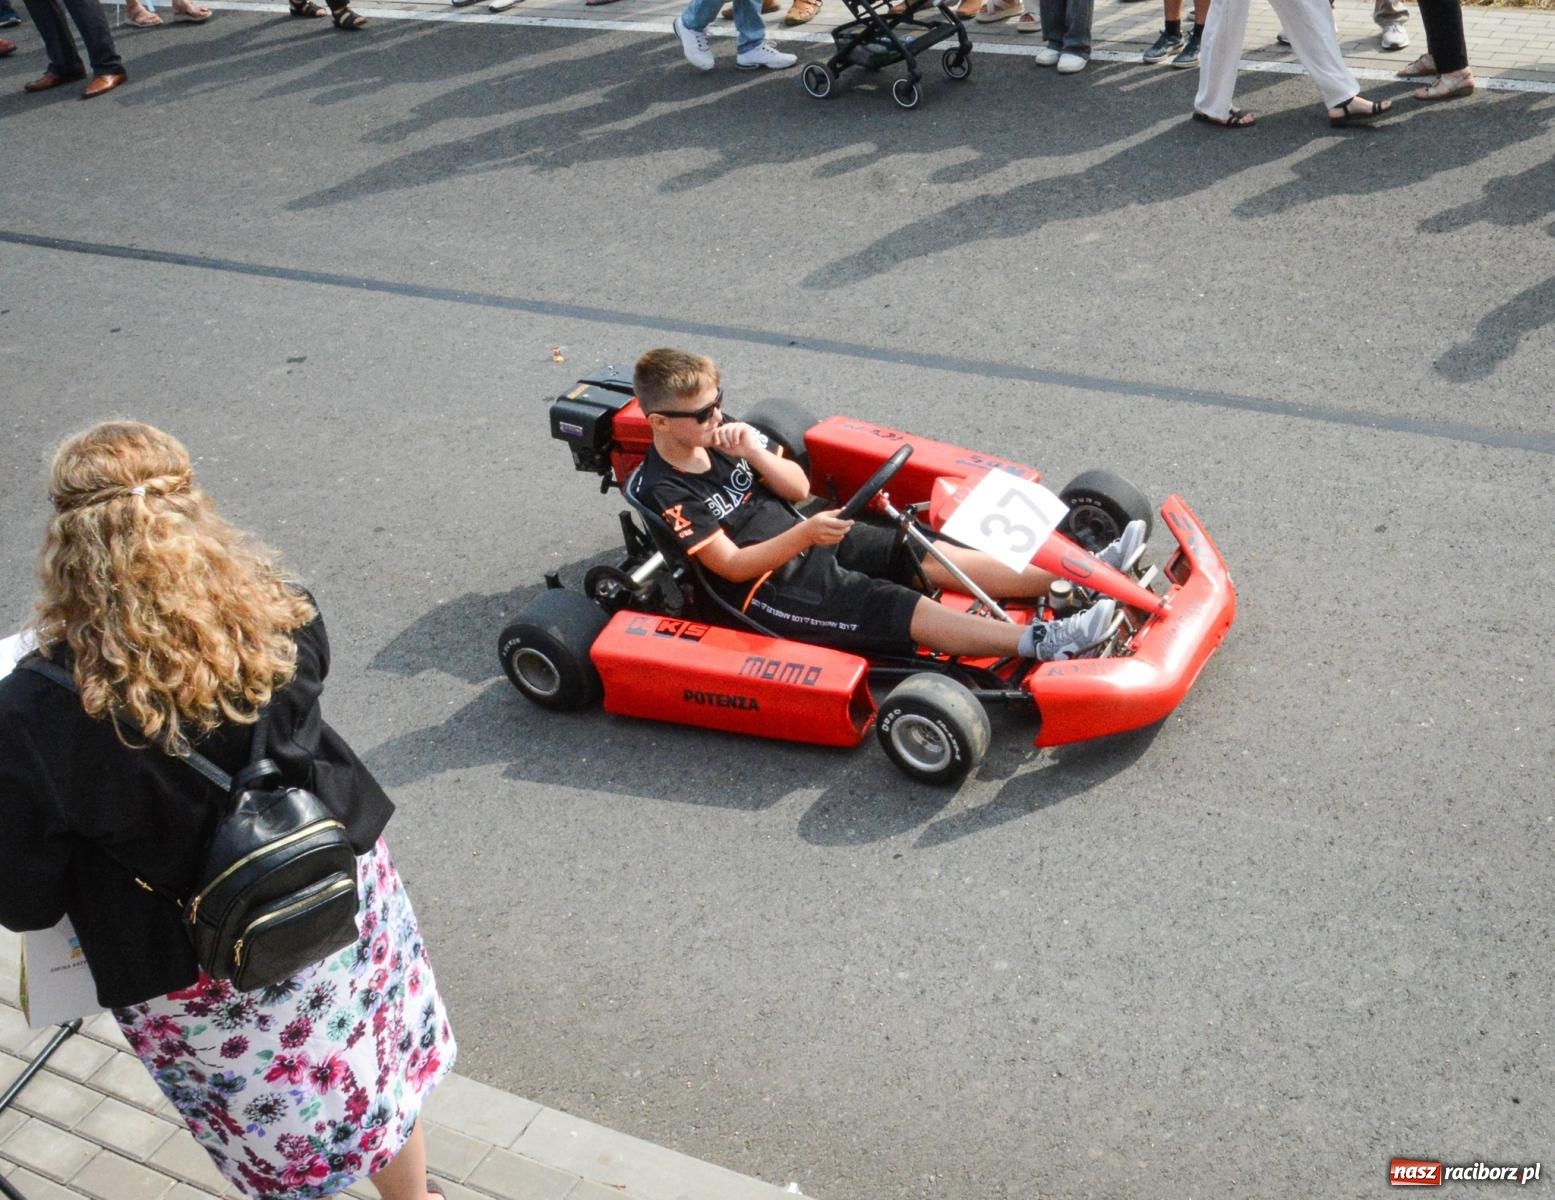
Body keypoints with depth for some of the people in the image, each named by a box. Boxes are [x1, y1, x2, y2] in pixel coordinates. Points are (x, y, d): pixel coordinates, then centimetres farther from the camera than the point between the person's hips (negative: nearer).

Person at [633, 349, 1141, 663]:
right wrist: (804, 534, -30)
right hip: (768, 590, -8)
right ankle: (1043, 642, -35)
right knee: (903, 609, -23)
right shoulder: (665, 492, -17)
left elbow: (799, 488, 6)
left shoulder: (717, 441, 6)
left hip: (806, 542, 8)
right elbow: (732, 565, -19)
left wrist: (755, 451, -13)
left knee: (929, 556, -8)